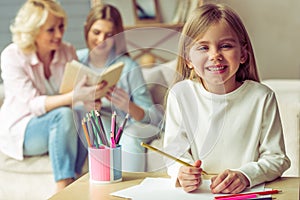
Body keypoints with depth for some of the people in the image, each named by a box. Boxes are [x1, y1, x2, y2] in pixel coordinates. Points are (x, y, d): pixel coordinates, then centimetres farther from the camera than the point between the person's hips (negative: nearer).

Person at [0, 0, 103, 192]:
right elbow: (33, 104, -25)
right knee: (64, 115, -33)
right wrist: (74, 96, -42)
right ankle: (63, 190, -31)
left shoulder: (68, 51, -2)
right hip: (20, 131, -4)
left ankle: (70, 184, -26)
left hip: (55, 127, 4)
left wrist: (89, 97, -31)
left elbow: (77, 89, -5)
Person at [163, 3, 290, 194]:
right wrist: (182, 172, -21)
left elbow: (277, 158, -1)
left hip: (249, 193, -1)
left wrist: (245, 175, -19)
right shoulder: (180, 94, -2)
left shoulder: (261, 97, -3)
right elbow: (175, 152, 0)